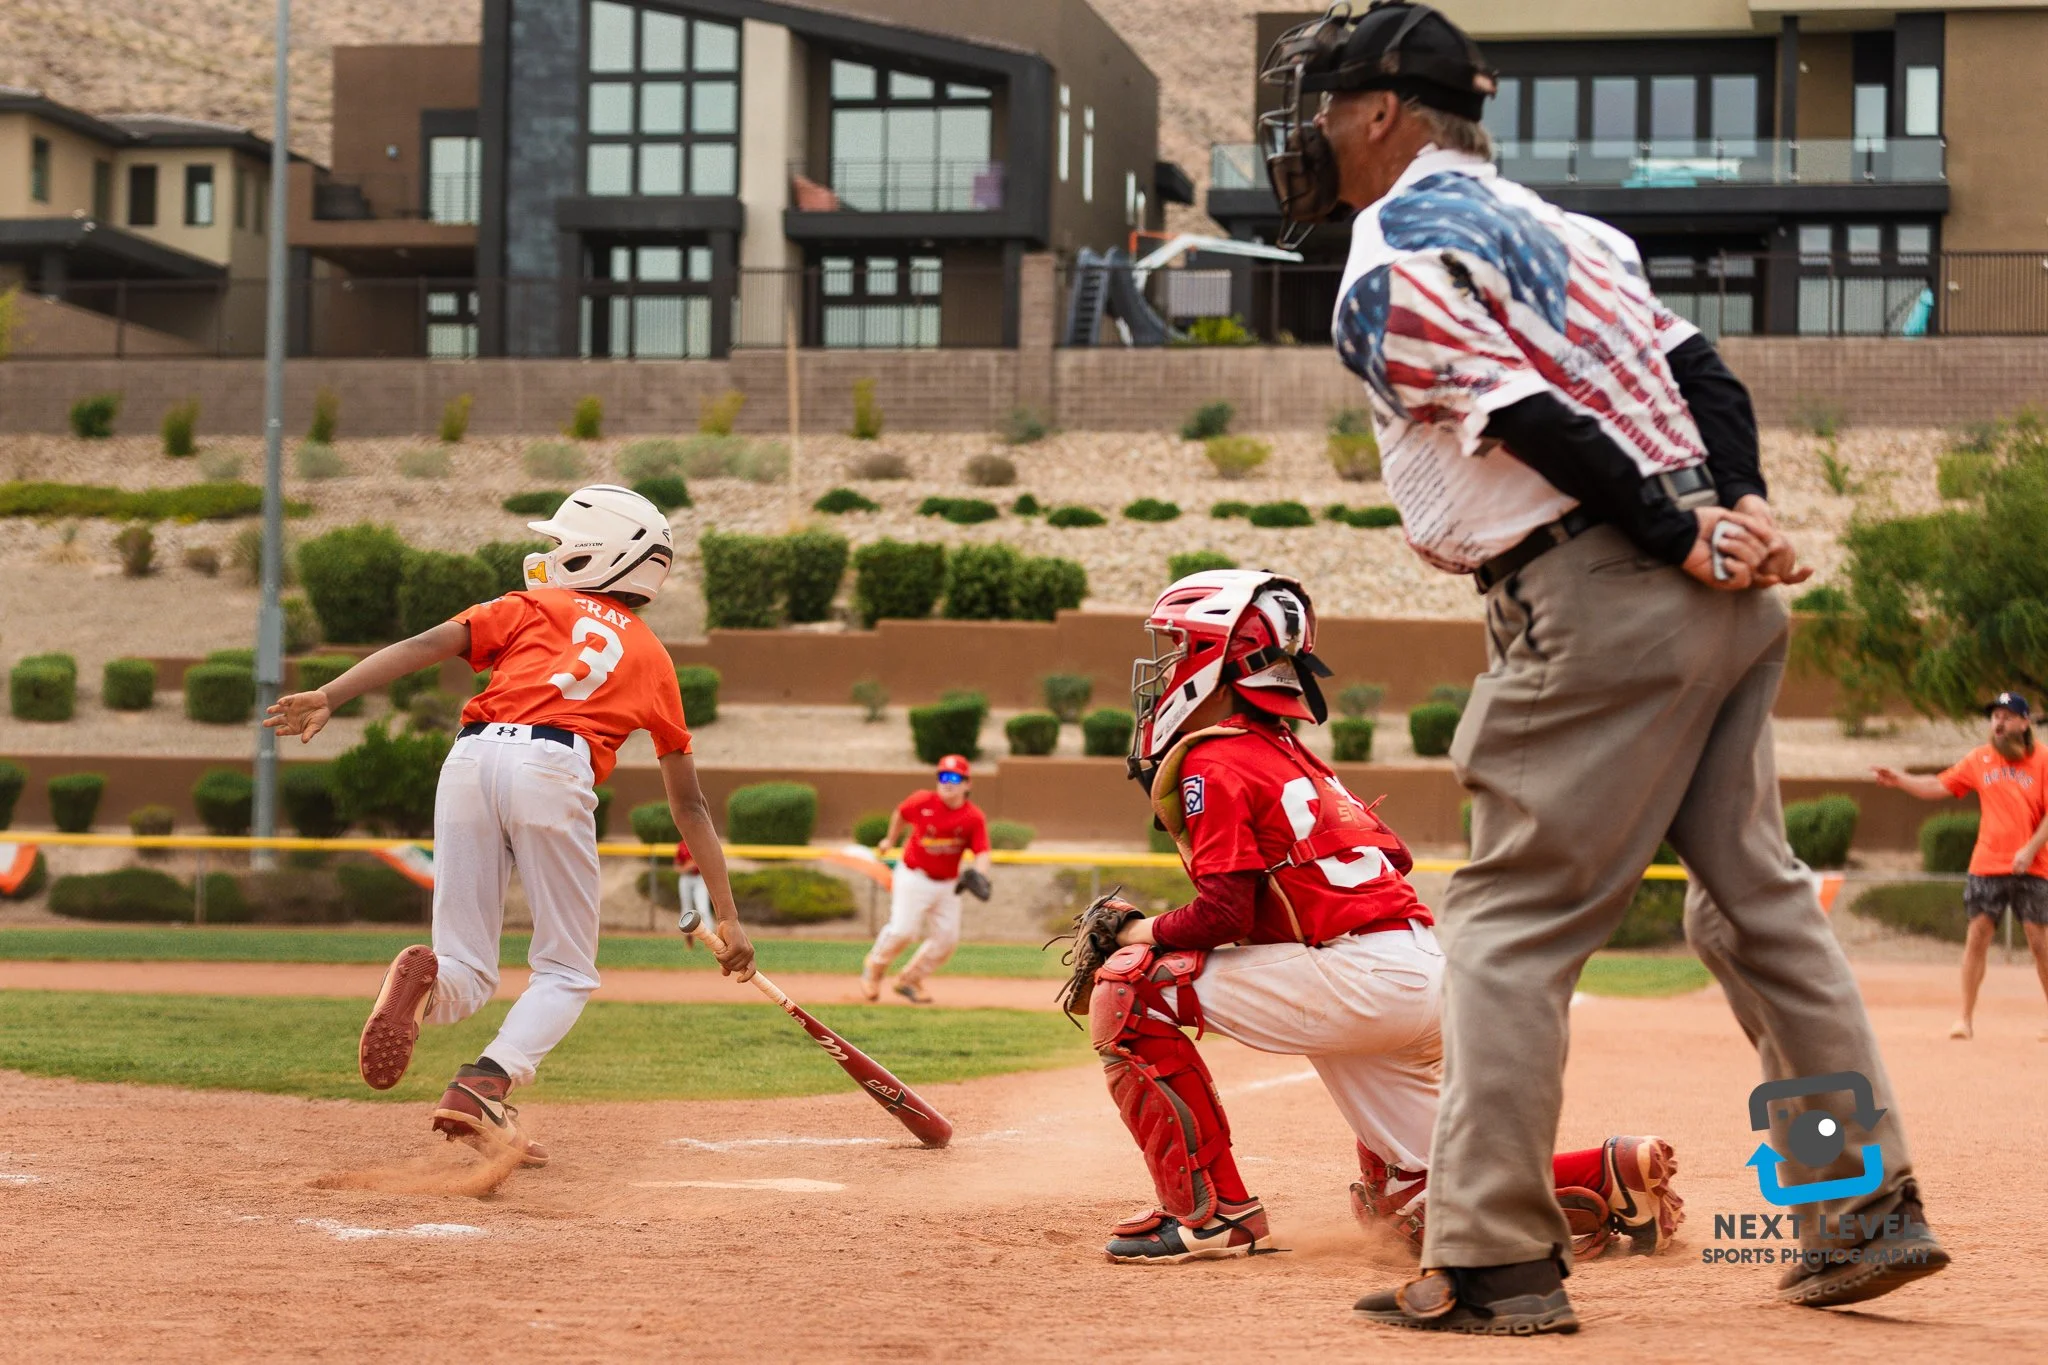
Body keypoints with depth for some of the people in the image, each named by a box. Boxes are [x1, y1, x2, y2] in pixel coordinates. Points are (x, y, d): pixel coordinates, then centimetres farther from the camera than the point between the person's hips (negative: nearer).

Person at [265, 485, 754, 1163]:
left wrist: (329, 695, -2)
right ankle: (483, 1085, -14)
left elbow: (429, 643, 8)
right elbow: (689, 805, 30)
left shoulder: (535, 606, 26)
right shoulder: (653, 658, 29)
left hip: (470, 758, 1)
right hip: (552, 769, -1)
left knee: (468, 975, 11)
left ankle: (424, 979, -26)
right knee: (566, 974, 13)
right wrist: (727, 917, 33)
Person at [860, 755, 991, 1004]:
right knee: (903, 930, -14)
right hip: (913, 878, -3)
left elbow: (981, 852, -17)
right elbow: (900, 814, 8)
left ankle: (909, 980, 23)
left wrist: (979, 876, -36)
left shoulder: (974, 818, -11)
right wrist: (890, 840, 19)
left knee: (947, 938, 3)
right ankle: (874, 968, 15)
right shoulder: (922, 802, -12)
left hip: (947, 885, 3)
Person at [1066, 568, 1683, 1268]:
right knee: (1417, 1203, 17)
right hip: (1426, 981, 9)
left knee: (1125, 987, -6)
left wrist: (1140, 933, 4)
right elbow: (1391, 854, 23)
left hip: (1359, 976, -9)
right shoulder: (1288, 755, 24)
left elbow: (1225, 913, -15)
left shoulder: (1214, 763, -4)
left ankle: (1212, 1212, -5)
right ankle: (1615, 1174, 5)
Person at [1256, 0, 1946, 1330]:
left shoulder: (1386, 274, -6)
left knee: (1508, 926, -3)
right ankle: (1873, 1210, 17)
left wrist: (1684, 543, -14)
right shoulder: (1529, 216, 22)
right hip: (1724, 594, 9)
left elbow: (1540, 425, -16)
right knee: (1756, 897, 15)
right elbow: (1695, 367, 13)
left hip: (1600, 602, -9)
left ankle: (1494, 1261, -4)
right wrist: (1743, 515, 1)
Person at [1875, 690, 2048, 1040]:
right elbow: (1939, 787, 9)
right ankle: (1967, 1018, 3)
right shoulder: (1980, 759, 8)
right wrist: (1900, 780, -5)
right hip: (1986, 866, 2)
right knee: (1977, 936, -1)